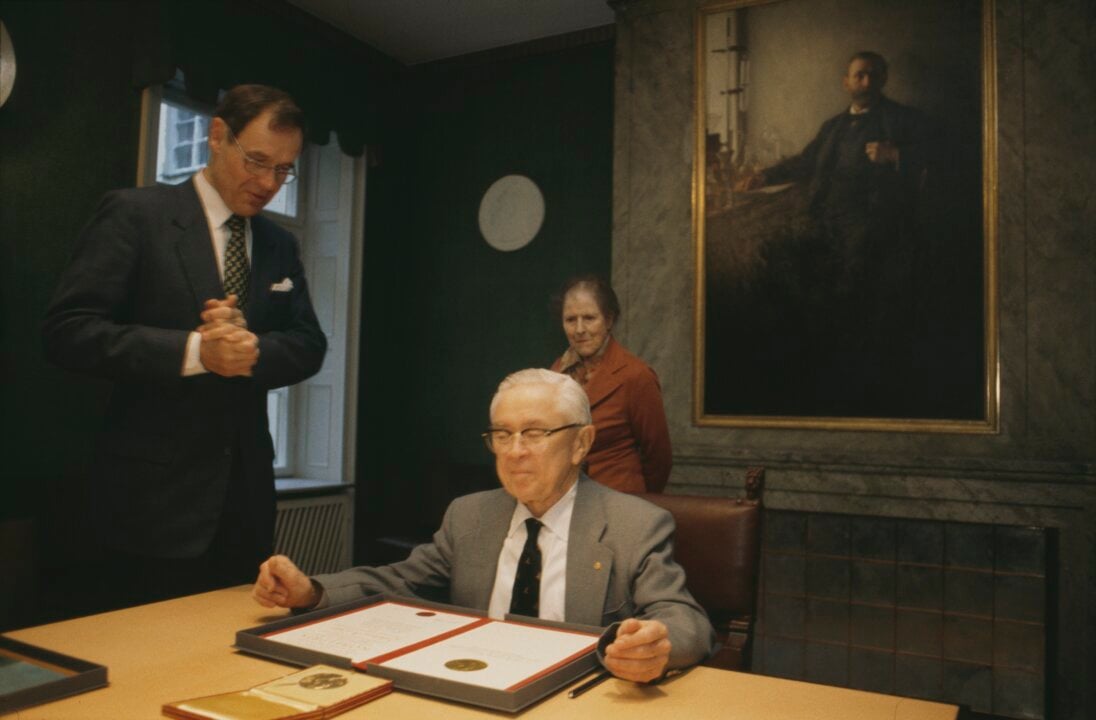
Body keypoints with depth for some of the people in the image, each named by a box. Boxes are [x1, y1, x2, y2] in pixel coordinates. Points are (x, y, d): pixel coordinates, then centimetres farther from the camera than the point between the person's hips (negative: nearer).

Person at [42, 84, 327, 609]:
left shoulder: (280, 245, 12)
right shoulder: (135, 213, -5)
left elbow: (309, 345, 7)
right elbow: (67, 330, -12)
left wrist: (251, 350, -15)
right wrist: (194, 350, -23)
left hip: (245, 492, 5)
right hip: (155, 494, -5)